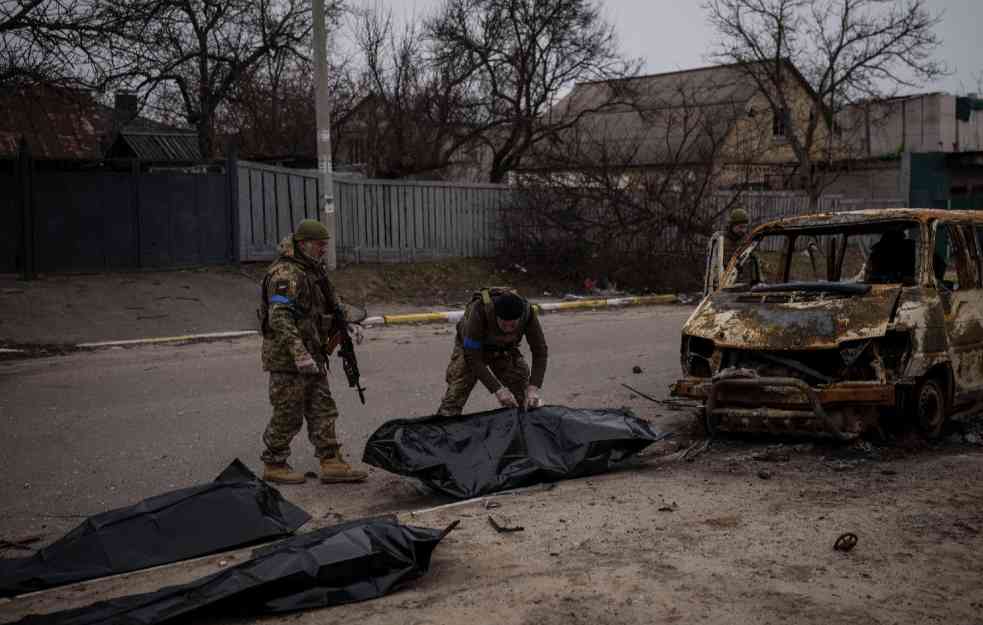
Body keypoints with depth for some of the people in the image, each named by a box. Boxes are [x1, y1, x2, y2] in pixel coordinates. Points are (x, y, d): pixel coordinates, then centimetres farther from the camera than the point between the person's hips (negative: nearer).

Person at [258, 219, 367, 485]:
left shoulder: (312, 270, 14)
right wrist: (299, 354, -31)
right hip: (288, 356, -10)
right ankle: (274, 465, 13)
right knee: (288, 415, 0)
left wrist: (347, 324, 14)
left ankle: (331, 463, 10)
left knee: (322, 410, 8)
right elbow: (280, 317, -27)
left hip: (311, 355, 10)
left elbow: (330, 303, 28)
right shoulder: (285, 274, -17)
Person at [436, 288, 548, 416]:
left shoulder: (528, 312, -32)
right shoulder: (479, 311, -40)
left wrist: (533, 388, -33)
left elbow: (540, 351, -21)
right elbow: (472, 357, -35)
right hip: (470, 347, -3)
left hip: (504, 349, 3)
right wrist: (497, 389, -40)